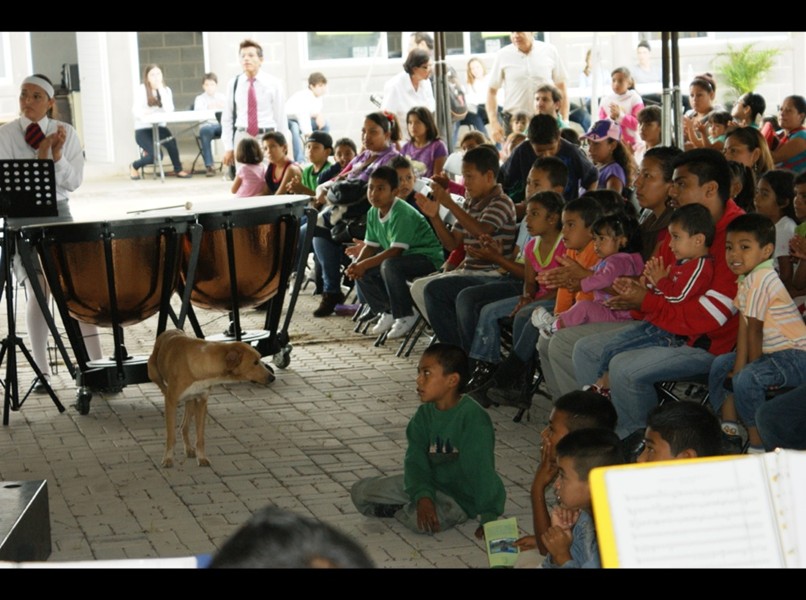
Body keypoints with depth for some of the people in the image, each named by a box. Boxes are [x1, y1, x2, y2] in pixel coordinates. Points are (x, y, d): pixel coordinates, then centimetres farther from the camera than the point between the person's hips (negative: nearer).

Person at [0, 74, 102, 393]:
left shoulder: (66, 133, 1)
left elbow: (74, 182, -3)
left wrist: (57, 156, -19)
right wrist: (40, 156, -21)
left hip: (57, 212, 2)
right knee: (37, 292, -4)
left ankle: (96, 364, 1)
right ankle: (42, 371, 5)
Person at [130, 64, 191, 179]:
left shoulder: (166, 90, 5)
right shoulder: (142, 89, -4)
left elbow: (169, 110, -11)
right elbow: (136, 111, -14)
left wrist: (161, 89, -13)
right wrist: (144, 114, -35)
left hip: (159, 127, 3)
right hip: (143, 129, -3)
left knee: (170, 139, -32)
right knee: (156, 156, -25)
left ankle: (178, 169, -10)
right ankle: (134, 166, 7)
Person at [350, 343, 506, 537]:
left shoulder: (473, 418, -24)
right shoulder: (424, 414, -2)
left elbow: (482, 470, -26)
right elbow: (416, 461, -7)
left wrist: (489, 518, -27)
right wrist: (422, 496, -26)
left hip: (462, 495, -6)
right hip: (429, 484, 6)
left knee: (418, 521, -35)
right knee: (360, 492, 0)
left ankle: (399, 511, -1)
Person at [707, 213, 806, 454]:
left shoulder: (760, 280, -22)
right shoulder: (747, 279, 8)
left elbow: (755, 329, -18)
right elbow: (744, 328, 4)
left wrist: (752, 366, -9)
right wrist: (739, 367, -3)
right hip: (773, 351, 11)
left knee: (748, 379, -30)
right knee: (721, 364, 17)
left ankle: (757, 444, -17)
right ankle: (728, 428, 20)